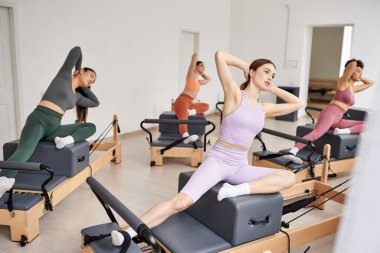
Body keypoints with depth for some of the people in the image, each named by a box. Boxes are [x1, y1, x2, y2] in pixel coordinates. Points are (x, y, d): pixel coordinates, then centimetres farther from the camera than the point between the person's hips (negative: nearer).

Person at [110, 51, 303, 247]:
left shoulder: (265, 108, 11)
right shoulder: (235, 95, -6)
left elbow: (297, 104, 23)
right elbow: (220, 56, -15)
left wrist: (272, 89, 14)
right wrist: (245, 66, 0)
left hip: (240, 166, 6)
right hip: (217, 161, -6)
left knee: (289, 178, -9)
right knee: (181, 201, -24)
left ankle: (237, 190, -22)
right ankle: (128, 233, -20)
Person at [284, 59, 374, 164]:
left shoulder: (353, 88, 28)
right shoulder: (343, 82, 6)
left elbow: (370, 83, 45)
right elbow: (353, 64, -10)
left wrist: (360, 77, 31)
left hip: (337, 120, 8)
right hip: (329, 113, -8)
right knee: (317, 133, -35)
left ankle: (342, 131, -20)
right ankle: (291, 153, -52)